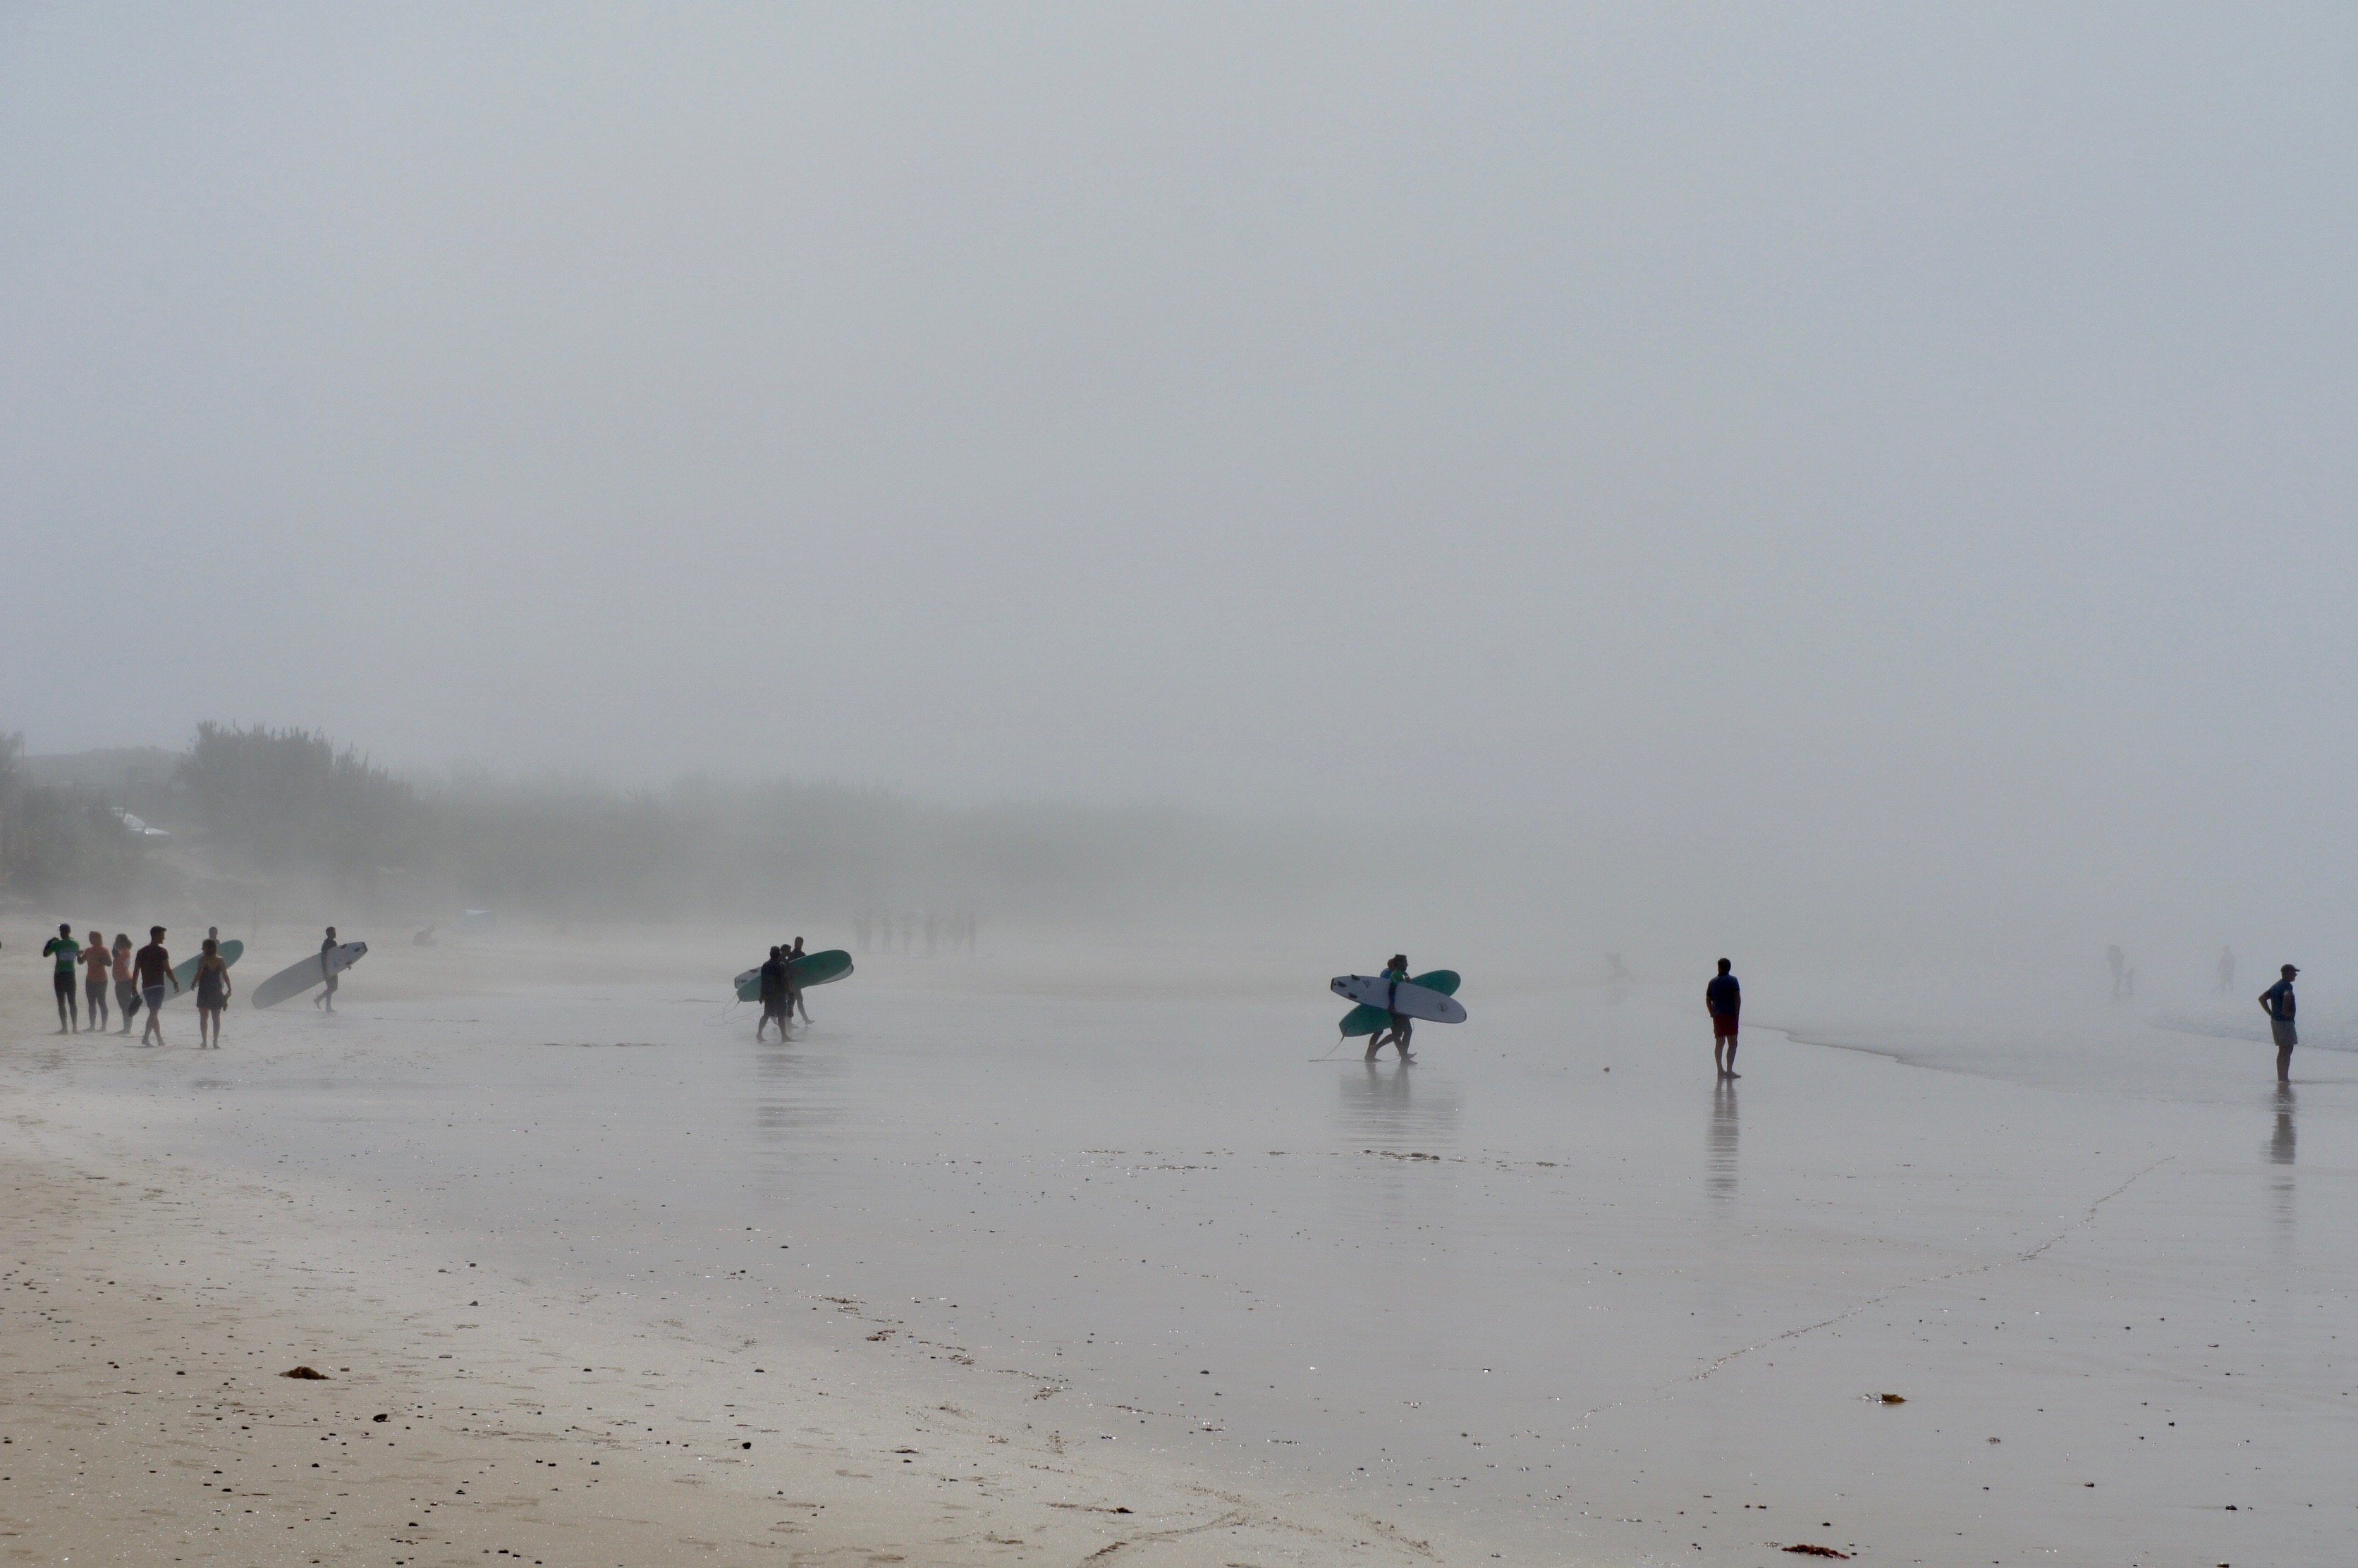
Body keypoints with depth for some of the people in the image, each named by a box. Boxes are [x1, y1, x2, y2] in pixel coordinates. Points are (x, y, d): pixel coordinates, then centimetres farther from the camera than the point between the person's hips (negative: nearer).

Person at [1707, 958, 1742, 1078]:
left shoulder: (1713, 982, 9)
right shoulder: (1732, 980, -5)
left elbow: (1708, 1000, 12)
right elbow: (1738, 998, -13)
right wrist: (1737, 1014, -7)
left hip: (1717, 1016, 5)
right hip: (1730, 1015, -5)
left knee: (1719, 1043, 12)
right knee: (1732, 1043, -4)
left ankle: (1720, 1070, 14)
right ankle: (1729, 1071, -10)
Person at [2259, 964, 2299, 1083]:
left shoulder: (2276, 986, 16)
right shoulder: (2287, 986, -12)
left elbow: (2262, 998, 19)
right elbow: (2287, 996, -35)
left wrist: (2270, 1013, 14)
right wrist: (2285, 1010, -22)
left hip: (2275, 1020, 9)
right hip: (2285, 1022, -9)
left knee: (2282, 1050, 13)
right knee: (2288, 1050, -8)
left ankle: (2280, 1077, 14)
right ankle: (2284, 1078, -12)